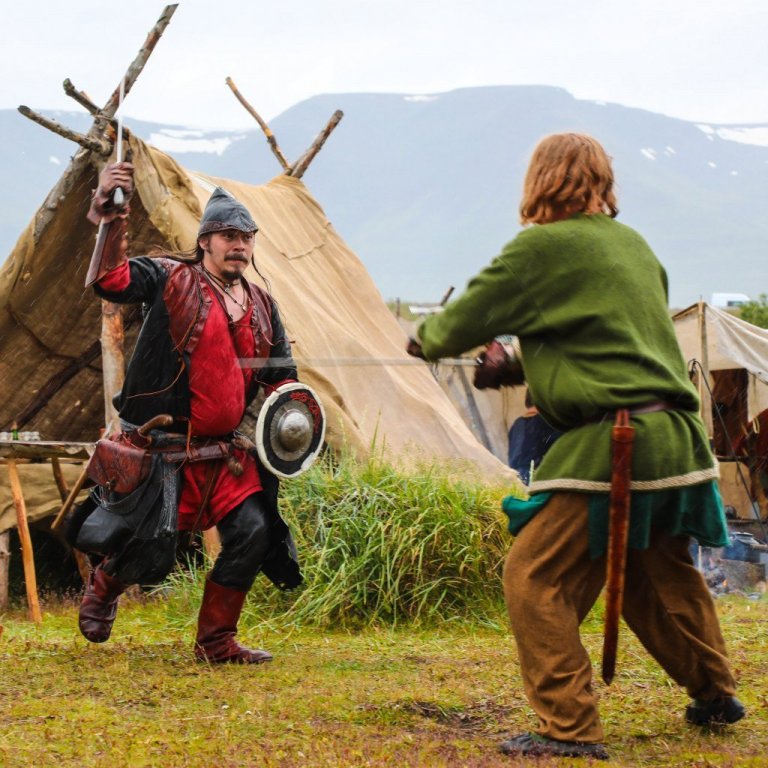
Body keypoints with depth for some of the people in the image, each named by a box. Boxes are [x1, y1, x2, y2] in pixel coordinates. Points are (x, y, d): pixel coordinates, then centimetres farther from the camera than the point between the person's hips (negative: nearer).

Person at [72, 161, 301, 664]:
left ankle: (216, 641, 10)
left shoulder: (262, 307, 13)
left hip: (225, 451, 6)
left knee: (253, 532, -8)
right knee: (149, 553, -9)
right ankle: (104, 584, 29)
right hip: (164, 447, -5)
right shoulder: (171, 280, -5)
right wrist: (111, 220, -38)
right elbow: (113, 280, -23)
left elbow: (280, 376, 21)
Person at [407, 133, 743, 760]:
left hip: (609, 443, -8)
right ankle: (715, 695, 40)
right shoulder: (632, 244, 15)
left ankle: (570, 727, -3)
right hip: (675, 438, 8)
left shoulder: (542, 247, -7)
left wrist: (425, 339, 23)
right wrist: (514, 362, 31)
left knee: (534, 579, -2)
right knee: (661, 576, 25)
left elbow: (467, 319, 1)